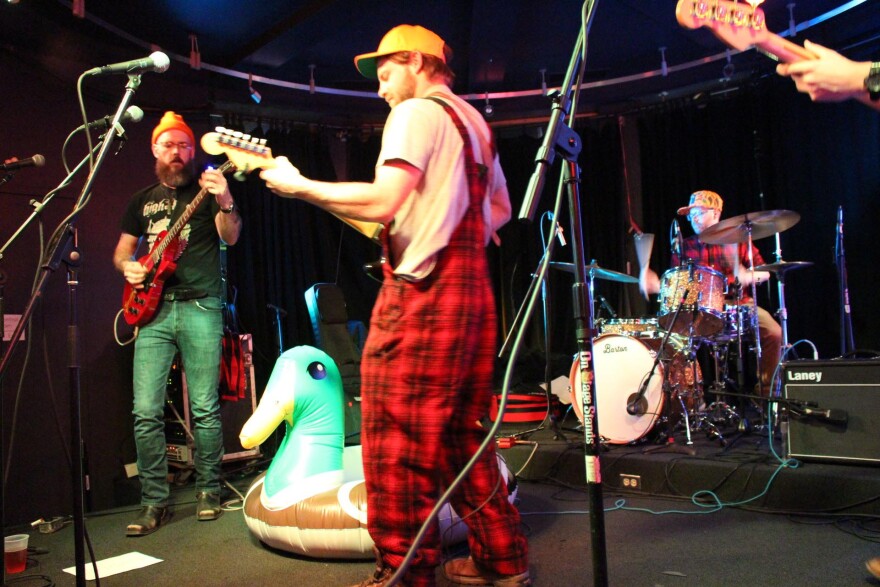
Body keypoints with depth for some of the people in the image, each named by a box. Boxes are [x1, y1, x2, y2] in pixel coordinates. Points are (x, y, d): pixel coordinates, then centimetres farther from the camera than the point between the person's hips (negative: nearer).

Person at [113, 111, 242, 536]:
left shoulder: (206, 190, 8)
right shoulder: (142, 200, 21)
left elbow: (230, 237, -7)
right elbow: (121, 250, 25)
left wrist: (225, 203, -27)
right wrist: (128, 267, 2)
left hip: (200, 307, -3)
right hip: (152, 309, 4)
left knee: (204, 408, -3)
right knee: (146, 412, -2)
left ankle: (208, 491, 13)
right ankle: (154, 502, 9)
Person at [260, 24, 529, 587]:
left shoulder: (417, 111, -5)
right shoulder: (475, 122, 21)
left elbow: (382, 201, -18)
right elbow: (501, 209, 28)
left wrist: (298, 185, -9)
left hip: (421, 292, -9)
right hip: (474, 289, 9)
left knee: (396, 442, -3)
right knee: (463, 435, 15)